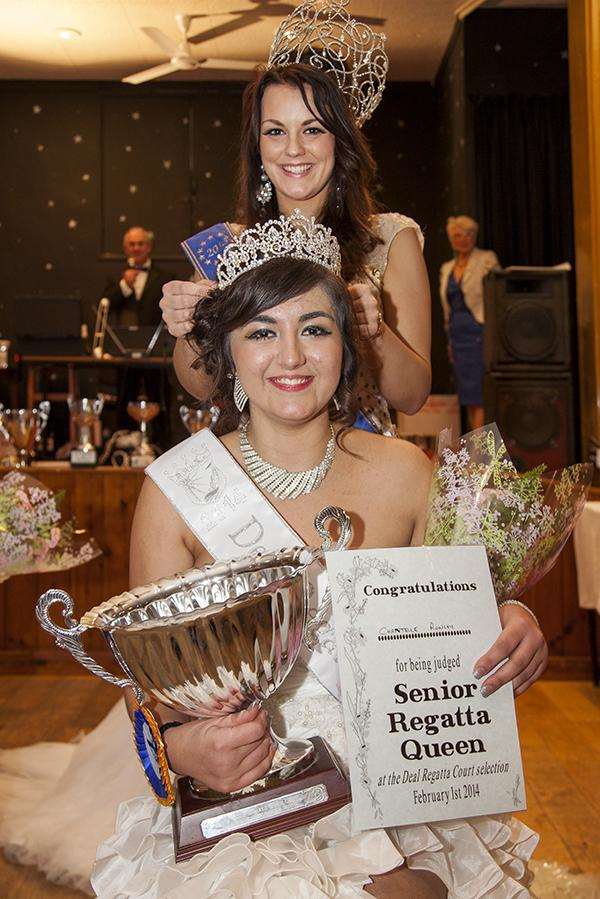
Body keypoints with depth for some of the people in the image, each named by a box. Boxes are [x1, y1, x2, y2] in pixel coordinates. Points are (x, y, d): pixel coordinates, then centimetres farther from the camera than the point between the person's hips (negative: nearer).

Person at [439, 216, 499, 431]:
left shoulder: (487, 260, -2)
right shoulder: (447, 268, 16)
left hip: (480, 332, -6)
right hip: (458, 334, 6)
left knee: (479, 396, -10)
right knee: (468, 398, 7)